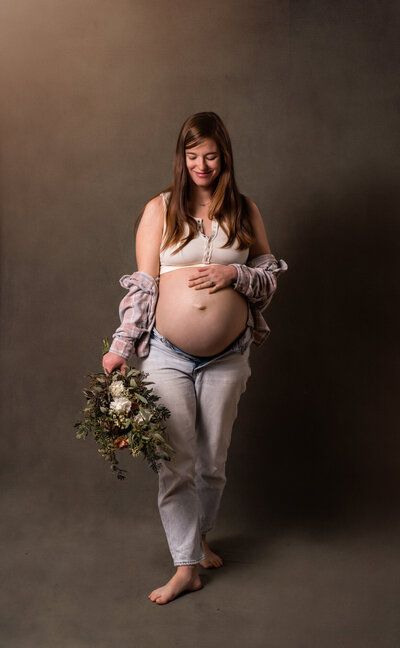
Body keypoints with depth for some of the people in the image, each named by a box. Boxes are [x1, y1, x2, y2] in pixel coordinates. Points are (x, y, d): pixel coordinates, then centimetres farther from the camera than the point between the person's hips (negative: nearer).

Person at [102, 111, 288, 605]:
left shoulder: (245, 211, 7)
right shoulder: (159, 209, 1)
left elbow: (270, 278, 9)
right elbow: (143, 283, 0)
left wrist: (234, 273, -12)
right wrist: (121, 347, -5)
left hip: (227, 356, 2)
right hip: (166, 353, -2)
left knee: (213, 459, 12)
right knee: (176, 461, 0)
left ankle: (200, 537, 37)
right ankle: (186, 566, 14)